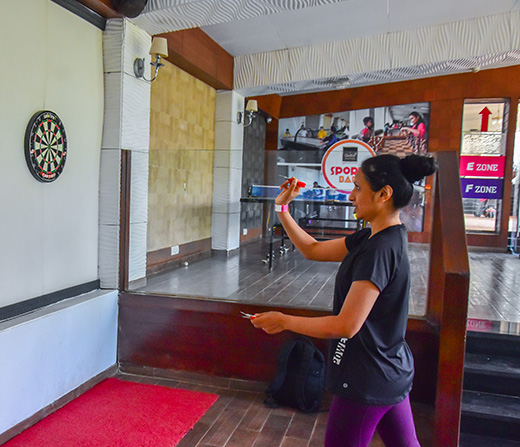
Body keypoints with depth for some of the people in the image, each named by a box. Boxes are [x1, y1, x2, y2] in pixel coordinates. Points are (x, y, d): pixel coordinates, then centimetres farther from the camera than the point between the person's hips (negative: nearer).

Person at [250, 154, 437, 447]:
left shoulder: (380, 249, -25)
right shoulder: (372, 238, 4)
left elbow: (346, 326, -27)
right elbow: (313, 249, 11)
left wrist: (284, 321, -16)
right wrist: (282, 208, 7)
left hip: (366, 381, -9)